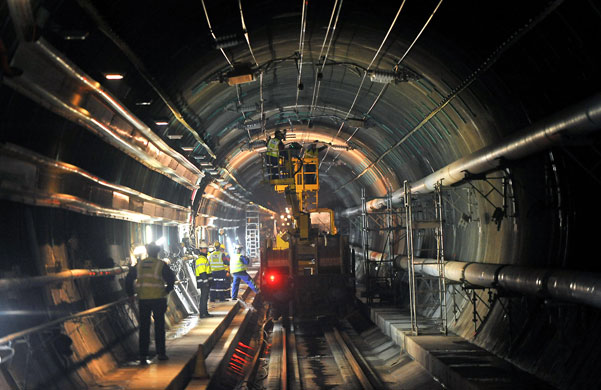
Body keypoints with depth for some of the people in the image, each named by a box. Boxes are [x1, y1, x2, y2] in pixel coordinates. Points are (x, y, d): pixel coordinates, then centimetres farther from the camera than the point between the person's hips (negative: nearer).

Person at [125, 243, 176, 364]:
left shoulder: (139, 264, 8)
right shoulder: (161, 265, -3)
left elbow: (128, 279, 9)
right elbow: (171, 278, -10)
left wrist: (130, 294, 14)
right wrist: (167, 290, 2)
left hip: (143, 299, 3)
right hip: (158, 299, -3)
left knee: (144, 327, 6)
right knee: (159, 326, 7)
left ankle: (143, 355, 4)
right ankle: (161, 353, 9)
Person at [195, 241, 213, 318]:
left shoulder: (204, 258, 19)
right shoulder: (201, 259, -14)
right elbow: (202, 272, -21)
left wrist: (208, 281, 25)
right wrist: (206, 281, -23)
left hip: (205, 281, 10)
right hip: (203, 281, -10)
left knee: (205, 297, 15)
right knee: (203, 298, -8)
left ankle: (205, 312, 22)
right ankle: (202, 313, -6)